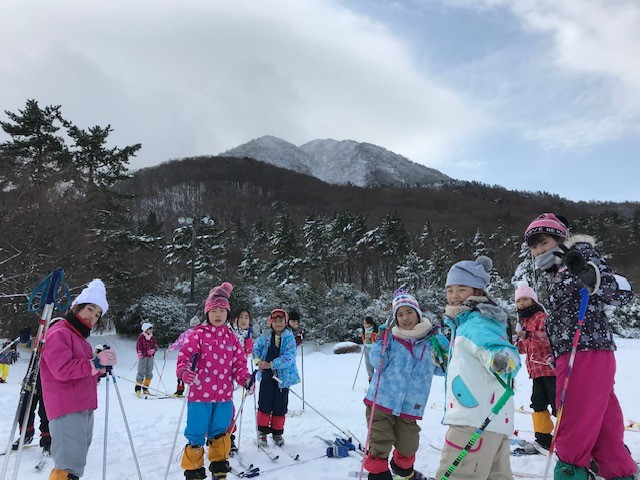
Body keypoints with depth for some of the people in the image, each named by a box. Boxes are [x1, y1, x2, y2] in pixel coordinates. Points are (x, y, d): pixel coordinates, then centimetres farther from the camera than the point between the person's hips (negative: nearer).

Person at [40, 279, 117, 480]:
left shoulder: (80, 336, 20)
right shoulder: (59, 333, -11)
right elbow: (62, 370, -23)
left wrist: (102, 363, 5)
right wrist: (96, 362, -22)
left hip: (84, 408, 10)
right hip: (67, 410, -10)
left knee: (76, 462, 17)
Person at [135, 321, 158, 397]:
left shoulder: (152, 337, 11)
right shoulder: (141, 337, -4)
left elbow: (156, 345, 13)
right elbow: (138, 346, -8)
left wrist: (153, 350, -7)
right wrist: (139, 353, -22)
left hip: (150, 357, 6)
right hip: (143, 357, -6)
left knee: (149, 373, 9)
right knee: (141, 372, -8)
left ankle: (145, 388, 19)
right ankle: (138, 389, -3)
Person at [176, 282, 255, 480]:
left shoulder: (231, 337, 6)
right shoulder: (198, 335, -6)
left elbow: (239, 363, 7)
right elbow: (185, 355, -12)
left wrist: (245, 379, -10)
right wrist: (184, 371, -32)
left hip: (224, 396, 4)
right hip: (200, 394, -3)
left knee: (219, 433, 18)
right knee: (196, 435, 6)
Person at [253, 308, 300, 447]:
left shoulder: (289, 338, -6)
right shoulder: (265, 337, 1)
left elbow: (288, 358, -15)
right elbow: (255, 349, 12)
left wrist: (271, 364, -21)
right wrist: (258, 361, -7)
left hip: (283, 377, -1)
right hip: (266, 375, 1)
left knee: (280, 407, 8)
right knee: (264, 404, 4)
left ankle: (277, 432, 25)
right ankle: (262, 431, 20)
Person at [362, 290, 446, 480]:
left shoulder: (431, 340, 3)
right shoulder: (391, 338, -2)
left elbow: (441, 369, 6)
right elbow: (378, 362, -8)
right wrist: (381, 341, -19)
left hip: (410, 407, 2)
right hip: (381, 401, -2)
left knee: (408, 447, 16)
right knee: (380, 445, -1)